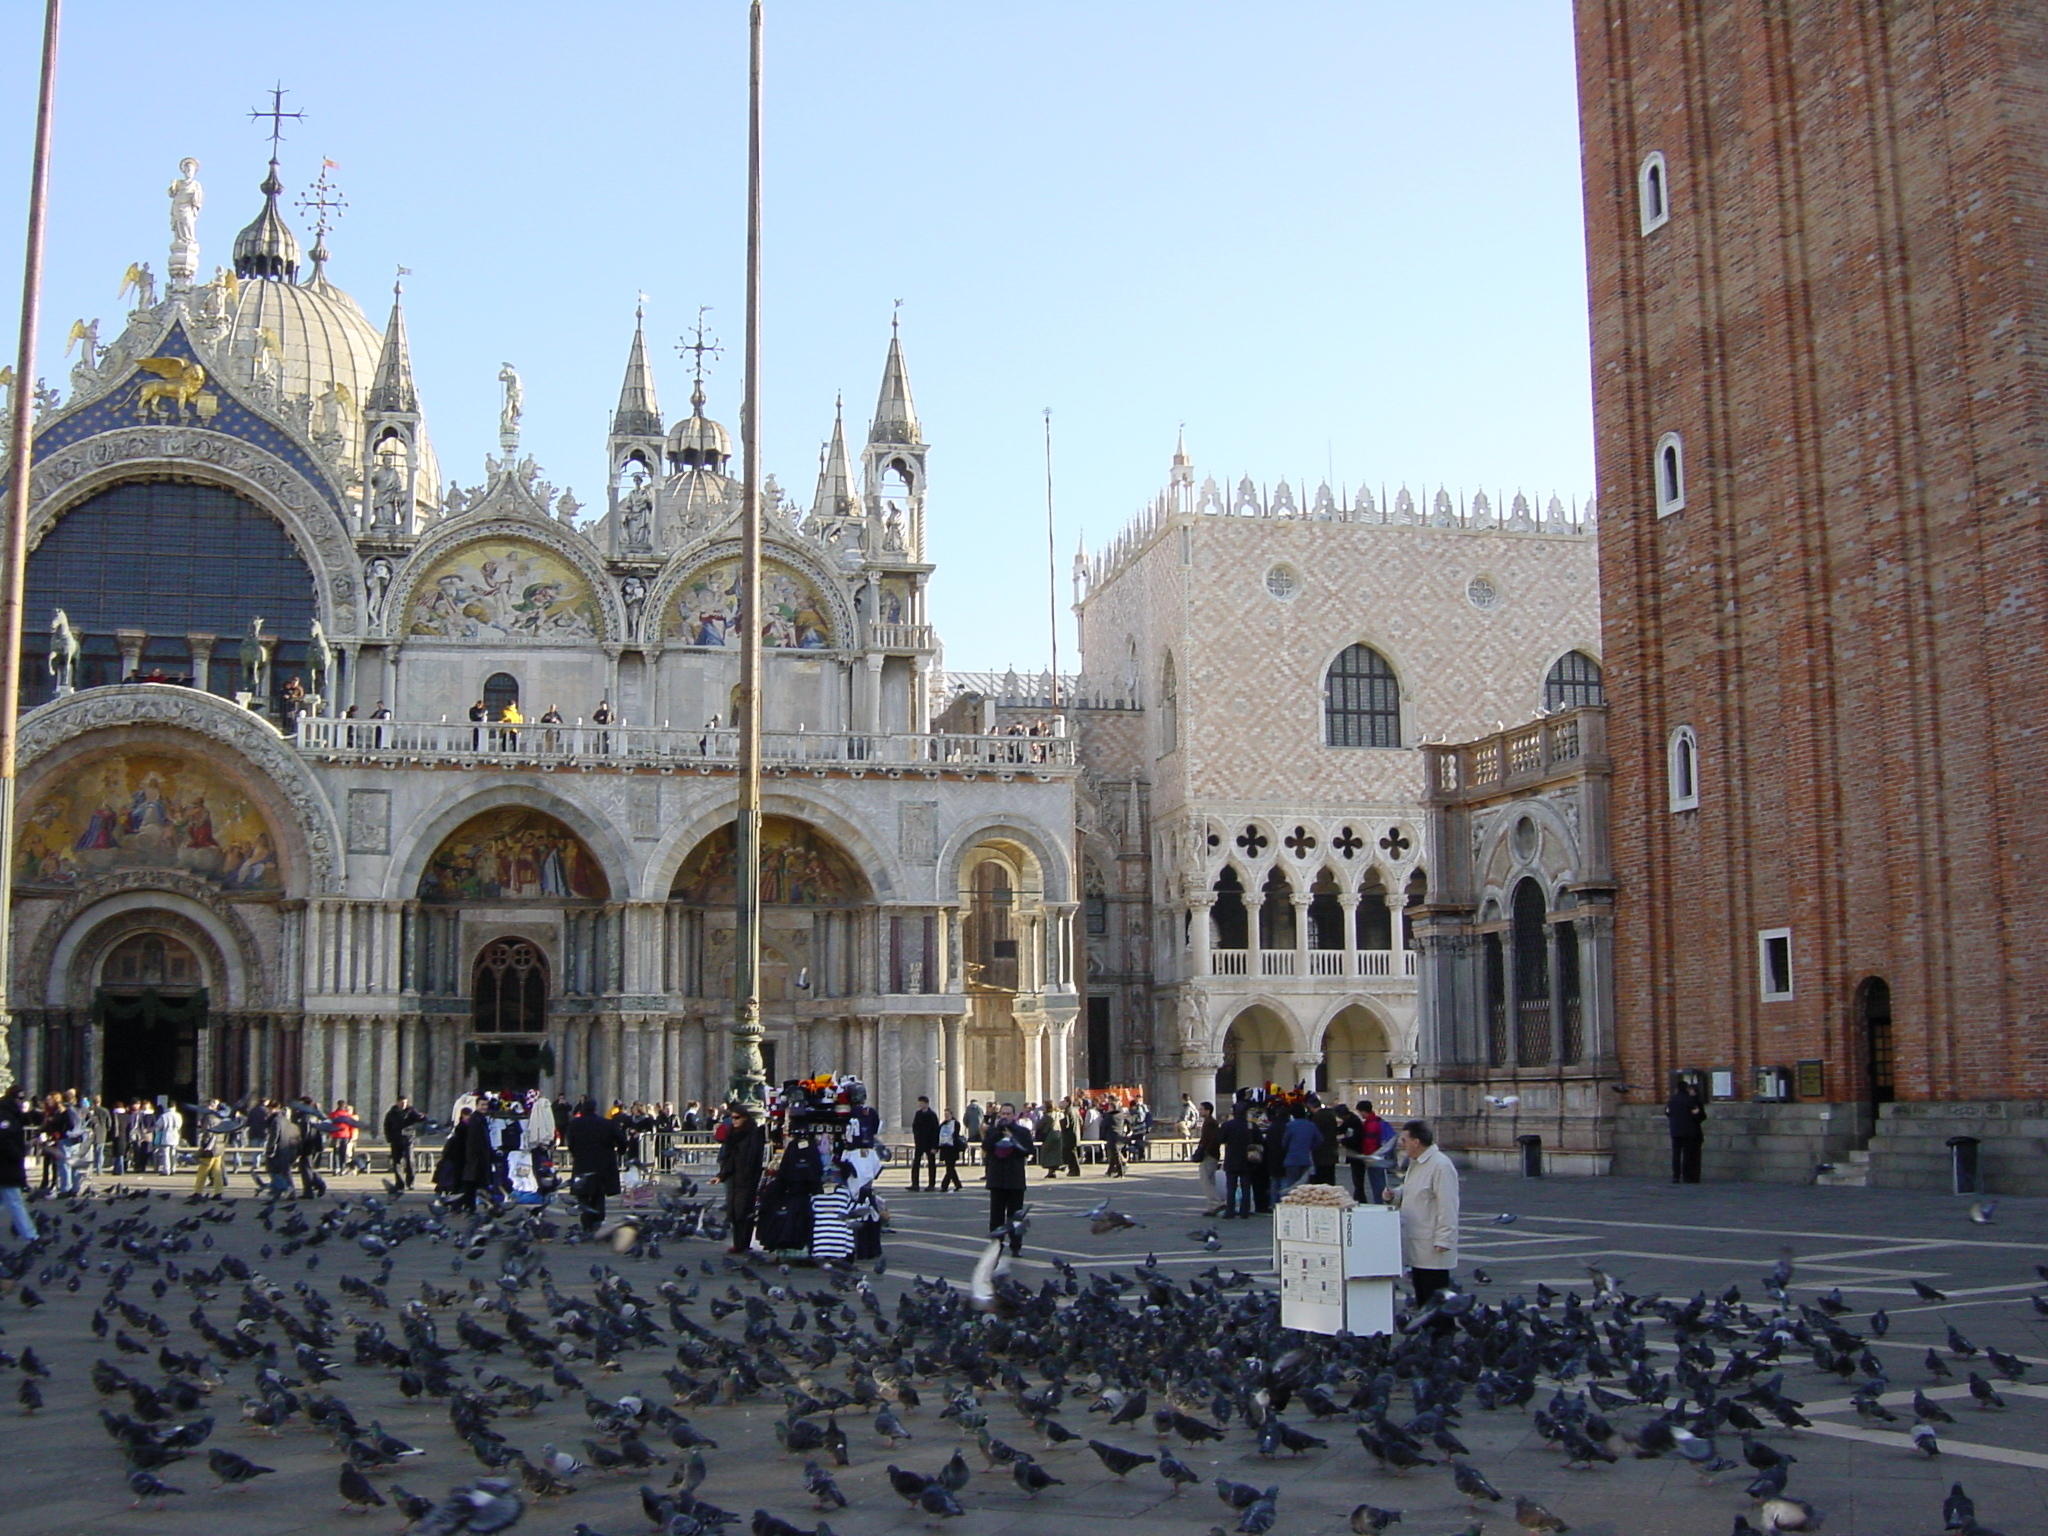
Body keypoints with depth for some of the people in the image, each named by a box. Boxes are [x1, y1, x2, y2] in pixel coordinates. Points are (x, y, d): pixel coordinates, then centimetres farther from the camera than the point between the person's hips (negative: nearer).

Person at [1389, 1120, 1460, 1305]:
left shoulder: (1440, 1165, -16)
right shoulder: (1416, 1163, 15)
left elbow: (1447, 1206, -19)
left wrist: (1443, 1240, -21)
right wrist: (1395, 1195, 8)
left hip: (1433, 1250, -9)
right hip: (1418, 1248, 9)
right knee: (1422, 1299, 13)